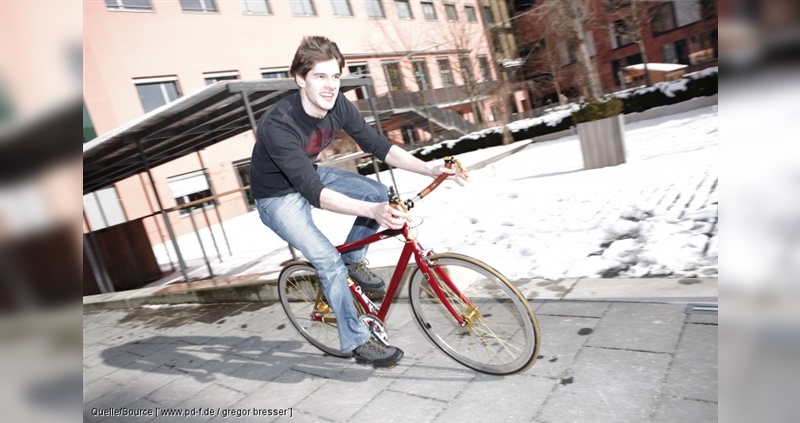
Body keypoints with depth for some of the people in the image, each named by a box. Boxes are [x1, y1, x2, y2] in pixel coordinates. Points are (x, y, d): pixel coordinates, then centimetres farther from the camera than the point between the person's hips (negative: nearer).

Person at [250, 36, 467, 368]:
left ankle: (353, 261, 13)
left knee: (378, 193, -8)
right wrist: (371, 212, -52)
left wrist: (430, 169, -20)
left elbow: (376, 145, -10)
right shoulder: (278, 125, -35)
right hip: (279, 197, -6)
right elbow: (313, 192, -41)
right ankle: (358, 342, -1)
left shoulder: (338, 106, -16)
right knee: (328, 259, -19)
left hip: (312, 175, 6)